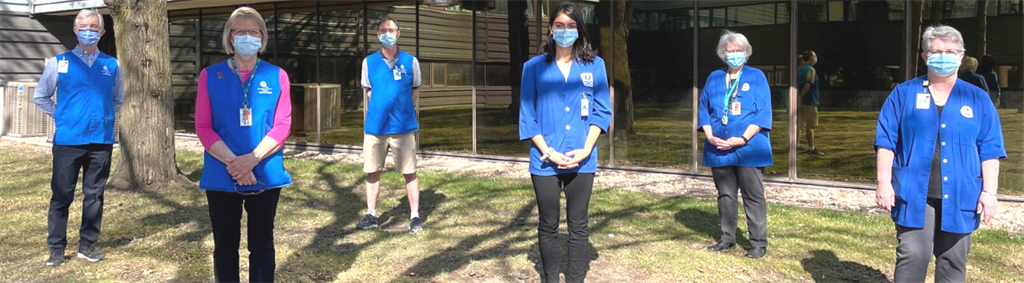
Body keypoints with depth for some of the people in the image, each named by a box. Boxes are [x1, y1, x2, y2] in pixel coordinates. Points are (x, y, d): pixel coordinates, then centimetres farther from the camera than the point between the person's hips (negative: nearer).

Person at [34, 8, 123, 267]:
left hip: (101, 141, 2)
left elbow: (118, 99, 22)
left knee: (94, 195, 8)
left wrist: (103, 117, 10)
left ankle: (87, 246, 17)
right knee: (62, 196, 2)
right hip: (68, 140, -2)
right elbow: (40, 96, 11)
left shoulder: (112, 65, 7)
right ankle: (56, 248, 11)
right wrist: (62, 117, 3)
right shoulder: (59, 62, 2)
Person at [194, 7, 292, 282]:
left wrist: (252, 159, -17)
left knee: (262, 245, 9)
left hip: (265, 175, 0)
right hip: (221, 176, 0)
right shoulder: (210, 75, 3)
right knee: (225, 246, 9)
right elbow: (203, 127, -3)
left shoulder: (276, 76, 3)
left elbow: (282, 125, -4)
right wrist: (232, 162, -16)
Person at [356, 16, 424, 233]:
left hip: (404, 126, -2)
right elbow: (368, 92, 15)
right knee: (372, 172, 8)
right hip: (375, 126, 2)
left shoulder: (410, 61, 0)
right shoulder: (369, 62, 3)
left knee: (409, 173, 1)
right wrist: (382, 109, 9)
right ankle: (371, 215, 20)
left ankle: (415, 217, 10)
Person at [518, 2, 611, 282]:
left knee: (578, 226, 7)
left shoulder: (595, 65, 5)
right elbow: (527, 115, 1)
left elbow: (602, 110, 3)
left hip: (582, 160, 1)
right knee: (548, 226, 8)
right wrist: (547, 152, -9)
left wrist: (586, 149, -9)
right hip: (545, 161, 0)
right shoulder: (534, 67, 3)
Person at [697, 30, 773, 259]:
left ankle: (759, 242, 8)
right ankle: (727, 238, 24)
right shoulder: (714, 78, 11)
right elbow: (703, 109, 9)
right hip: (718, 149, 4)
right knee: (725, 195, 12)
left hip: (749, 148, -3)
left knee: (753, 196, 0)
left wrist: (743, 138, -15)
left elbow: (763, 112, -6)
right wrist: (710, 136, -7)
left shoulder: (757, 77, 1)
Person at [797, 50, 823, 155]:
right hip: (810, 102, -8)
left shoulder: (799, 70, 11)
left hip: (800, 102, 8)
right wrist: (801, 96, -15)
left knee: (799, 124, 11)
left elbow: (796, 85, 15)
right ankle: (811, 148, -1)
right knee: (810, 126, -3)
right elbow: (807, 86, -22)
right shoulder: (811, 70, -13)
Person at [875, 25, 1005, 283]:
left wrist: (989, 191, -3)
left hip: (959, 197, 2)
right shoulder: (904, 94, 4)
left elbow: (990, 150, 5)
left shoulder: (978, 99, 8)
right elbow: (886, 141, 1)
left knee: (953, 262, 10)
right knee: (912, 257, -6)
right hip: (914, 194, -2)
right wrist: (884, 182, -7)